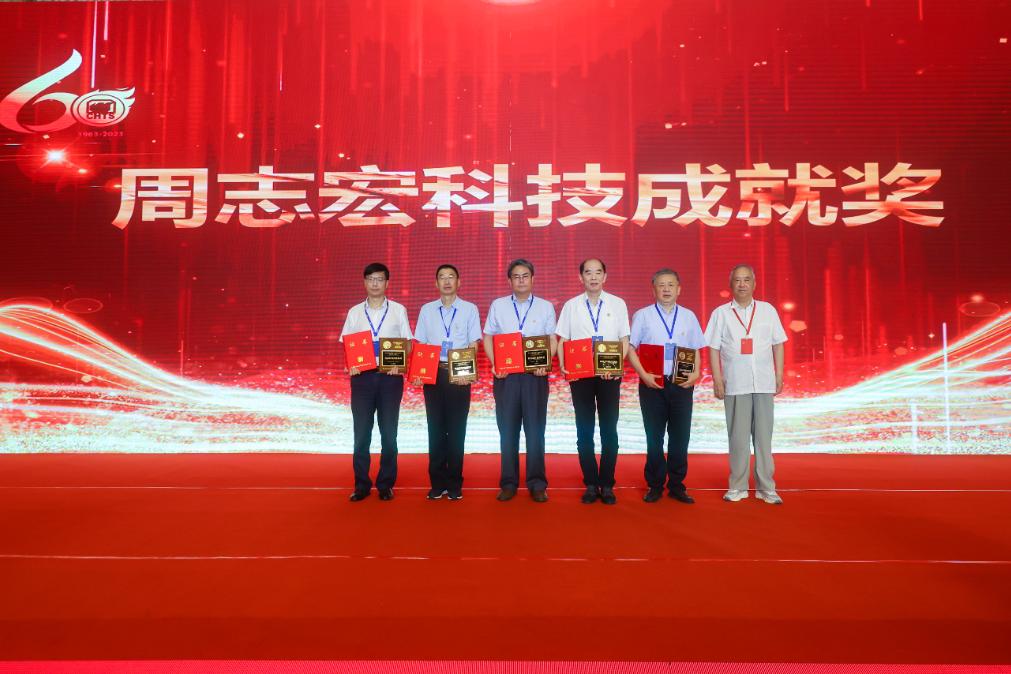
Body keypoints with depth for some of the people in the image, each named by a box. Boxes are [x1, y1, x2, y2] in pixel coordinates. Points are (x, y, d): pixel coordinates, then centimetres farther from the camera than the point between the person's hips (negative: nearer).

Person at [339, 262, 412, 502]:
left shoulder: (398, 310, 5)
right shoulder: (355, 312, 8)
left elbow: (407, 343, 5)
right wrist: (350, 365, -11)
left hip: (390, 376, -1)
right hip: (362, 376, 1)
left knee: (388, 432, 4)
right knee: (361, 432, 3)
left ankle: (386, 484, 15)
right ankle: (361, 484, 13)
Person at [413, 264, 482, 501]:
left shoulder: (470, 309, 5)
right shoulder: (426, 310, 10)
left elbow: (474, 344, 2)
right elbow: (420, 345, 9)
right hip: (433, 373, 2)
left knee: (456, 428, 2)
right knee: (436, 427, 4)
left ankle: (454, 484, 11)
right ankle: (437, 483, 13)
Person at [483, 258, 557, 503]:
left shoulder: (546, 307, 7)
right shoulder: (498, 306, 8)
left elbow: (553, 341, 7)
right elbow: (488, 338, 9)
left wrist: (545, 364, -11)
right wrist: (494, 364, -7)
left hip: (535, 375, 0)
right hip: (505, 375, 1)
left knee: (535, 429, 0)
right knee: (507, 430, 4)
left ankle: (537, 484, 9)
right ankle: (508, 483, 13)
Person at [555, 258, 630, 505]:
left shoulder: (618, 304, 5)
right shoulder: (571, 306, 6)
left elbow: (625, 341, 4)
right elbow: (562, 341, 6)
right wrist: (563, 367, -10)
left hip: (609, 374, 0)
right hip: (579, 374, 1)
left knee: (609, 431, 3)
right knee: (584, 431, 5)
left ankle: (607, 485, 13)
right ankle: (590, 484, 15)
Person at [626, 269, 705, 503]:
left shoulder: (689, 316, 11)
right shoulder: (642, 316, 3)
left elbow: (696, 349, 12)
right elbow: (630, 348, -1)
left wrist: (696, 372, -6)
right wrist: (644, 375, -12)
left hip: (682, 384, 2)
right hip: (652, 384, -2)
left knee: (680, 436, 5)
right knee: (654, 437, 5)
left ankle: (677, 485, 17)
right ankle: (655, 486, 17)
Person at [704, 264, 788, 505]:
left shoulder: (768, 310, 8)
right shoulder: (721, 313, 5)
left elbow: (778, 344, 11)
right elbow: (713, 349, 3)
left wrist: (779, 375, 5)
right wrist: (717, 379, -3)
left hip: (764, 383, 1)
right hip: (735, 384, -1)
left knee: (764, 435, 4)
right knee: (738, 437, 5)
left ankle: (766, 487, 13)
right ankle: (738, 487, 14)